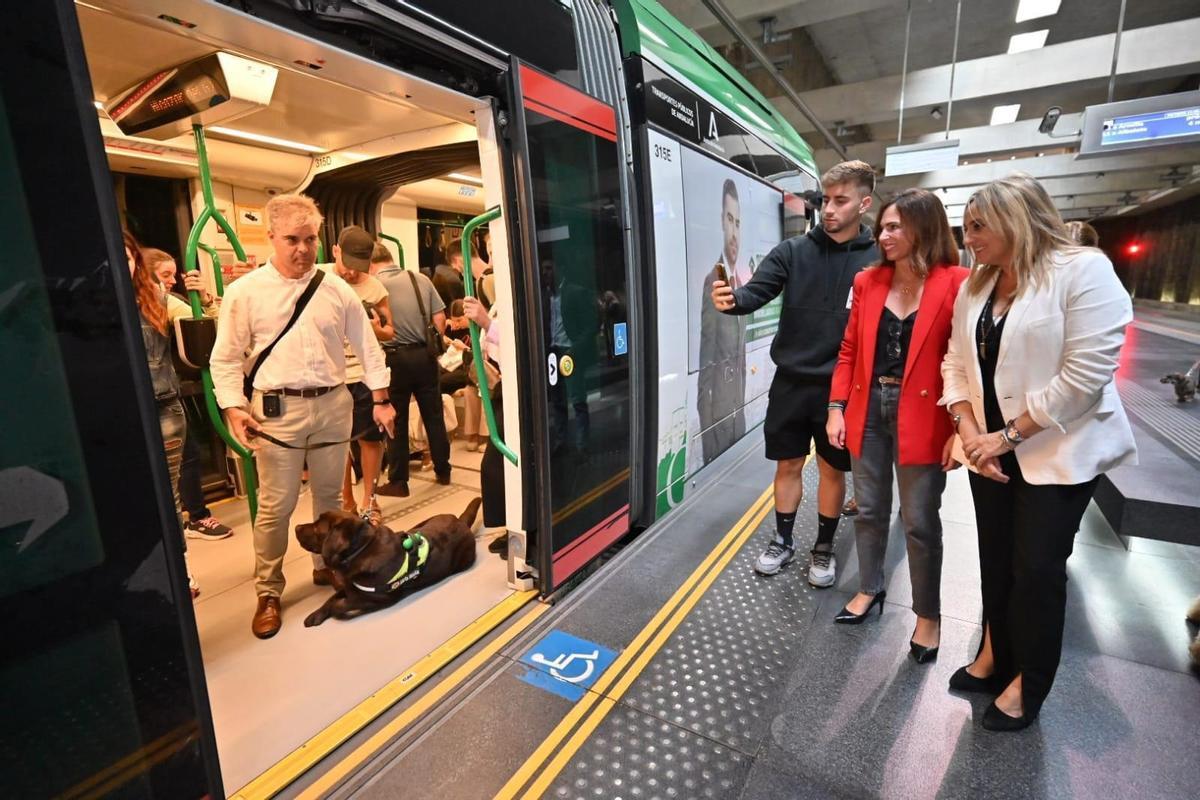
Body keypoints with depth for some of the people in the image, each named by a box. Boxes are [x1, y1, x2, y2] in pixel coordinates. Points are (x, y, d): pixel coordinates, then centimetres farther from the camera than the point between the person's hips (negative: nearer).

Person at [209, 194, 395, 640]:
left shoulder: (337, 290, 5)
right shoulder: (245, 292, -1)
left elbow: (367, 348, 8)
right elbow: (226, 359, 2)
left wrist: (381, 399, 6)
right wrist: (233, 408, -9)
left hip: (333, 405, 3)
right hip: (277, 409, -2)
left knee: (329, 495, 14)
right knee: (276, 506, 2)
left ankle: (326, 566, 34)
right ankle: (268, 594, 19)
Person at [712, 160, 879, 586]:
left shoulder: (876, 260, -4)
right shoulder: (793, 251, 0)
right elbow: (758, 290, -13)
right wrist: (733, 299, -36)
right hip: (791, 382, 1)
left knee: (832, 469, 12)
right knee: (788, 464, 12)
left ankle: (824, 548, 32)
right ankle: (782, 541, 31)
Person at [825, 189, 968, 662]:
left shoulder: (956, 284, -7)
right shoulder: (867, 281, 5)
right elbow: (849, 351, 7)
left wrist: (960, 428, -12)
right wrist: (837, 407, 1)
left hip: (921, 416, -4)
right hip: (868, 409, 4)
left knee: (919, 520, 8)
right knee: (869, 510, 15)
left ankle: (928, 614, 29)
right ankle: (870, 589, 37)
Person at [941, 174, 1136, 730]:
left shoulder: (1082, 270, -14)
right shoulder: (974, 286, 6)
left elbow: (1087, 372, -20)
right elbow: (957, 362, 3)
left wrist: (1009, 435, -18)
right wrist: (969, 430, -10)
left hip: (1058, 451, -5)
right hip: (990, 448, 5)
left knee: (1037, 569, 4)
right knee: (996, 559, 15)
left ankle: (1028, 683, 26)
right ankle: (995, 655, 35)